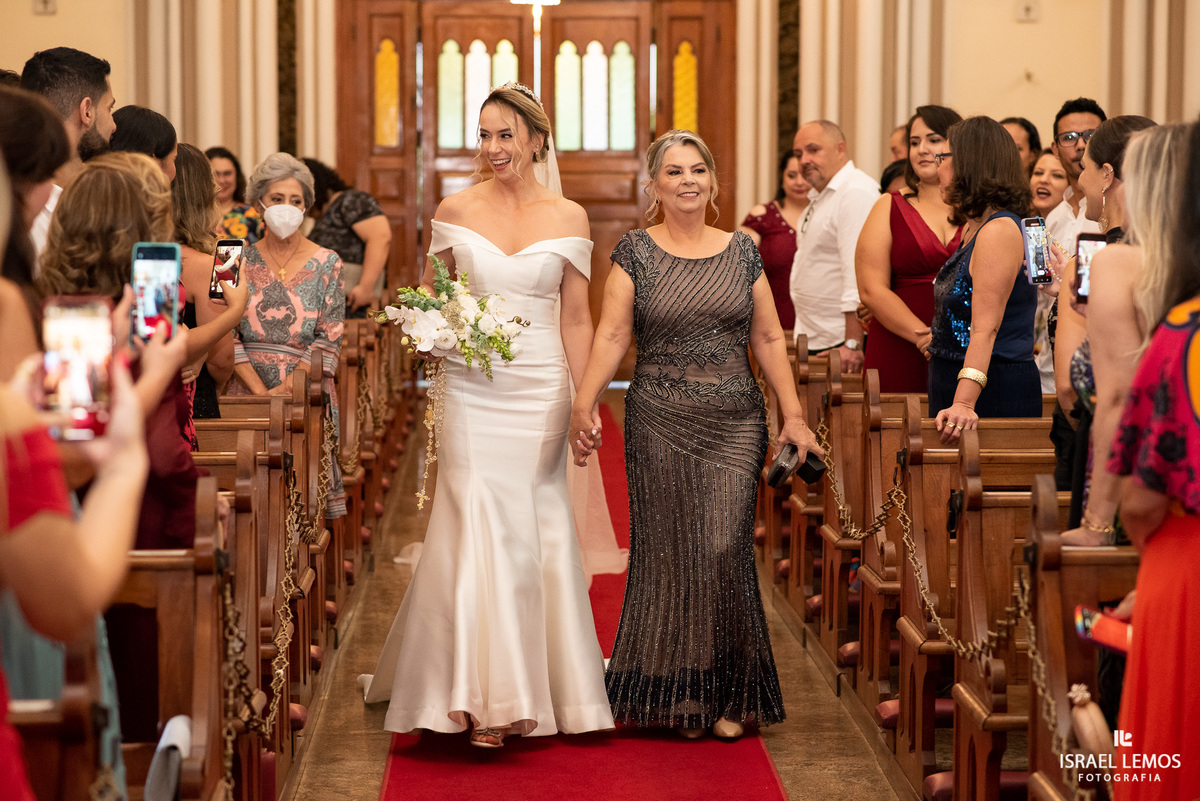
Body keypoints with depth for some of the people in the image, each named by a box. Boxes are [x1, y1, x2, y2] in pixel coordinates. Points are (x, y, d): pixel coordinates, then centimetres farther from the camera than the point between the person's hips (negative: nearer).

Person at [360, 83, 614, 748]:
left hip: (540, 393, 1)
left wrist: (586, 399, -1)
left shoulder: (567, 217, 4)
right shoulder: (455, 210, 3)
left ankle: (536, 686, 17)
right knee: (478, 530, -5)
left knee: (534, 533, 5)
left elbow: (575, 318, 6)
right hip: (471, 389, -1)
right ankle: (482, 698, 2)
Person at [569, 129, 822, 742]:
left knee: (724, 551, -5)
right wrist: (583, 402, -17)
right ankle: (676, 694, 14)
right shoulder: (635, 252, 3)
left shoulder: (742, 251, 9)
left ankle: (725, 693, 8)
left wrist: (792, 415, 3)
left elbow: (768, 339, 10)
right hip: (660, 425, -1)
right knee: (669, 553, 2)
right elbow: (612, 335, -5)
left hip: (735, 423, 1)